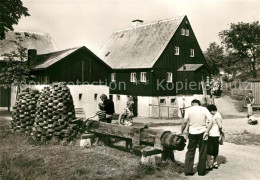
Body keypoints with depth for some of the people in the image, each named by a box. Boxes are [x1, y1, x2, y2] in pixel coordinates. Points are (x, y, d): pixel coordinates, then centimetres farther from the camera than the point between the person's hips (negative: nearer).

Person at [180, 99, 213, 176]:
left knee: (190, 152, 11)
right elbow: (211, 121, -9)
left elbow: (184, 122, -9)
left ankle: (188, 170, 11)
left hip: (192, 133, 0)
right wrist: (207, 132, -12)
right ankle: (201, 171, 17)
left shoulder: (188, 110, -3)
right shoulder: (204, 109, 0)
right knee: (202, 153, 10)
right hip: (202, 132, 0)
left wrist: (181, 132, 1)